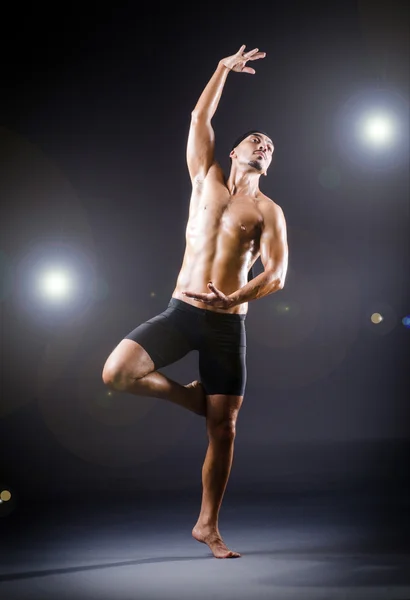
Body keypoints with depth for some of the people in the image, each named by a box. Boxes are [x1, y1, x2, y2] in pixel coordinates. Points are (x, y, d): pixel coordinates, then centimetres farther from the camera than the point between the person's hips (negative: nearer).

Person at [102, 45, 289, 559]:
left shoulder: (268, 212, 5)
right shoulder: (207, 180, 11)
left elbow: (277, 274, -6)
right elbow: (199, 118, 10)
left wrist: (235, 298, -21)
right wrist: (224, 68, 15)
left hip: (228, 324, -1)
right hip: (181, 312, 1)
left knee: (223, 428, 1)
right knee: (115, 373, -20)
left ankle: (207, 525, 16)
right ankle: (191, 397, 7)